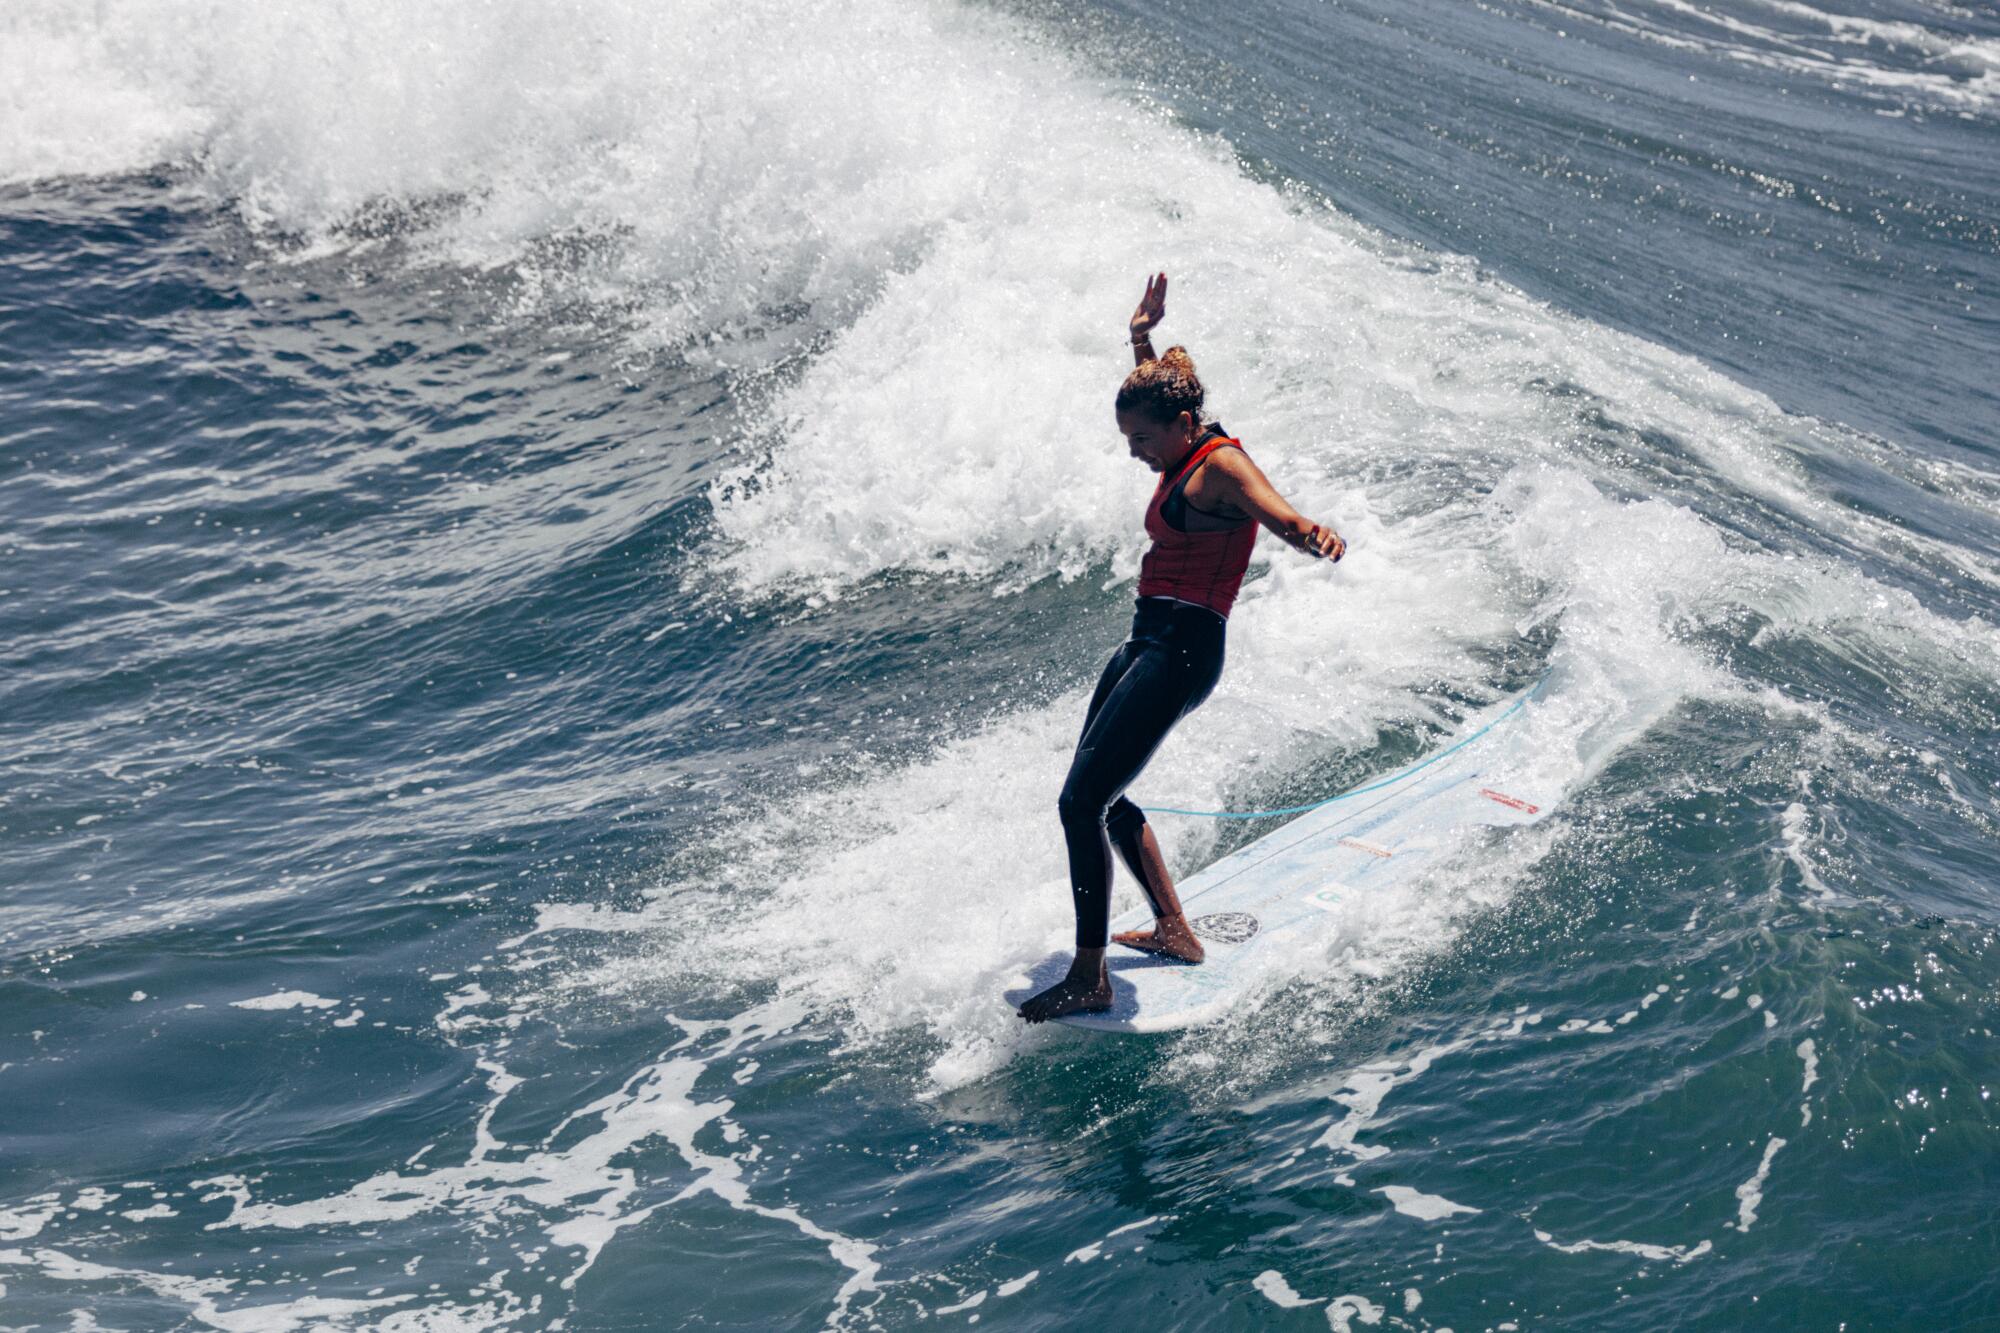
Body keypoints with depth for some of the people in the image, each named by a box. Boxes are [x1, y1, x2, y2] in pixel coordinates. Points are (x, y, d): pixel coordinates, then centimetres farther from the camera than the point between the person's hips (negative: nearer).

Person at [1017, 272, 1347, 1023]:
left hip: (1180, 650, -10)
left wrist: (1315, 538, -53)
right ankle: (1174, 931, 31)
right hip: (1147, 643, 10)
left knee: (1081, 801, -14)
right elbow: (1154, 390, 37)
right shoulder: (1184, 462, 13)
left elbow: (1282, 517, -33)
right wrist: (1142, 337, 36)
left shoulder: (1223, 465, -13)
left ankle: (1089, 979, -9)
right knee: (1102, 796, 20)